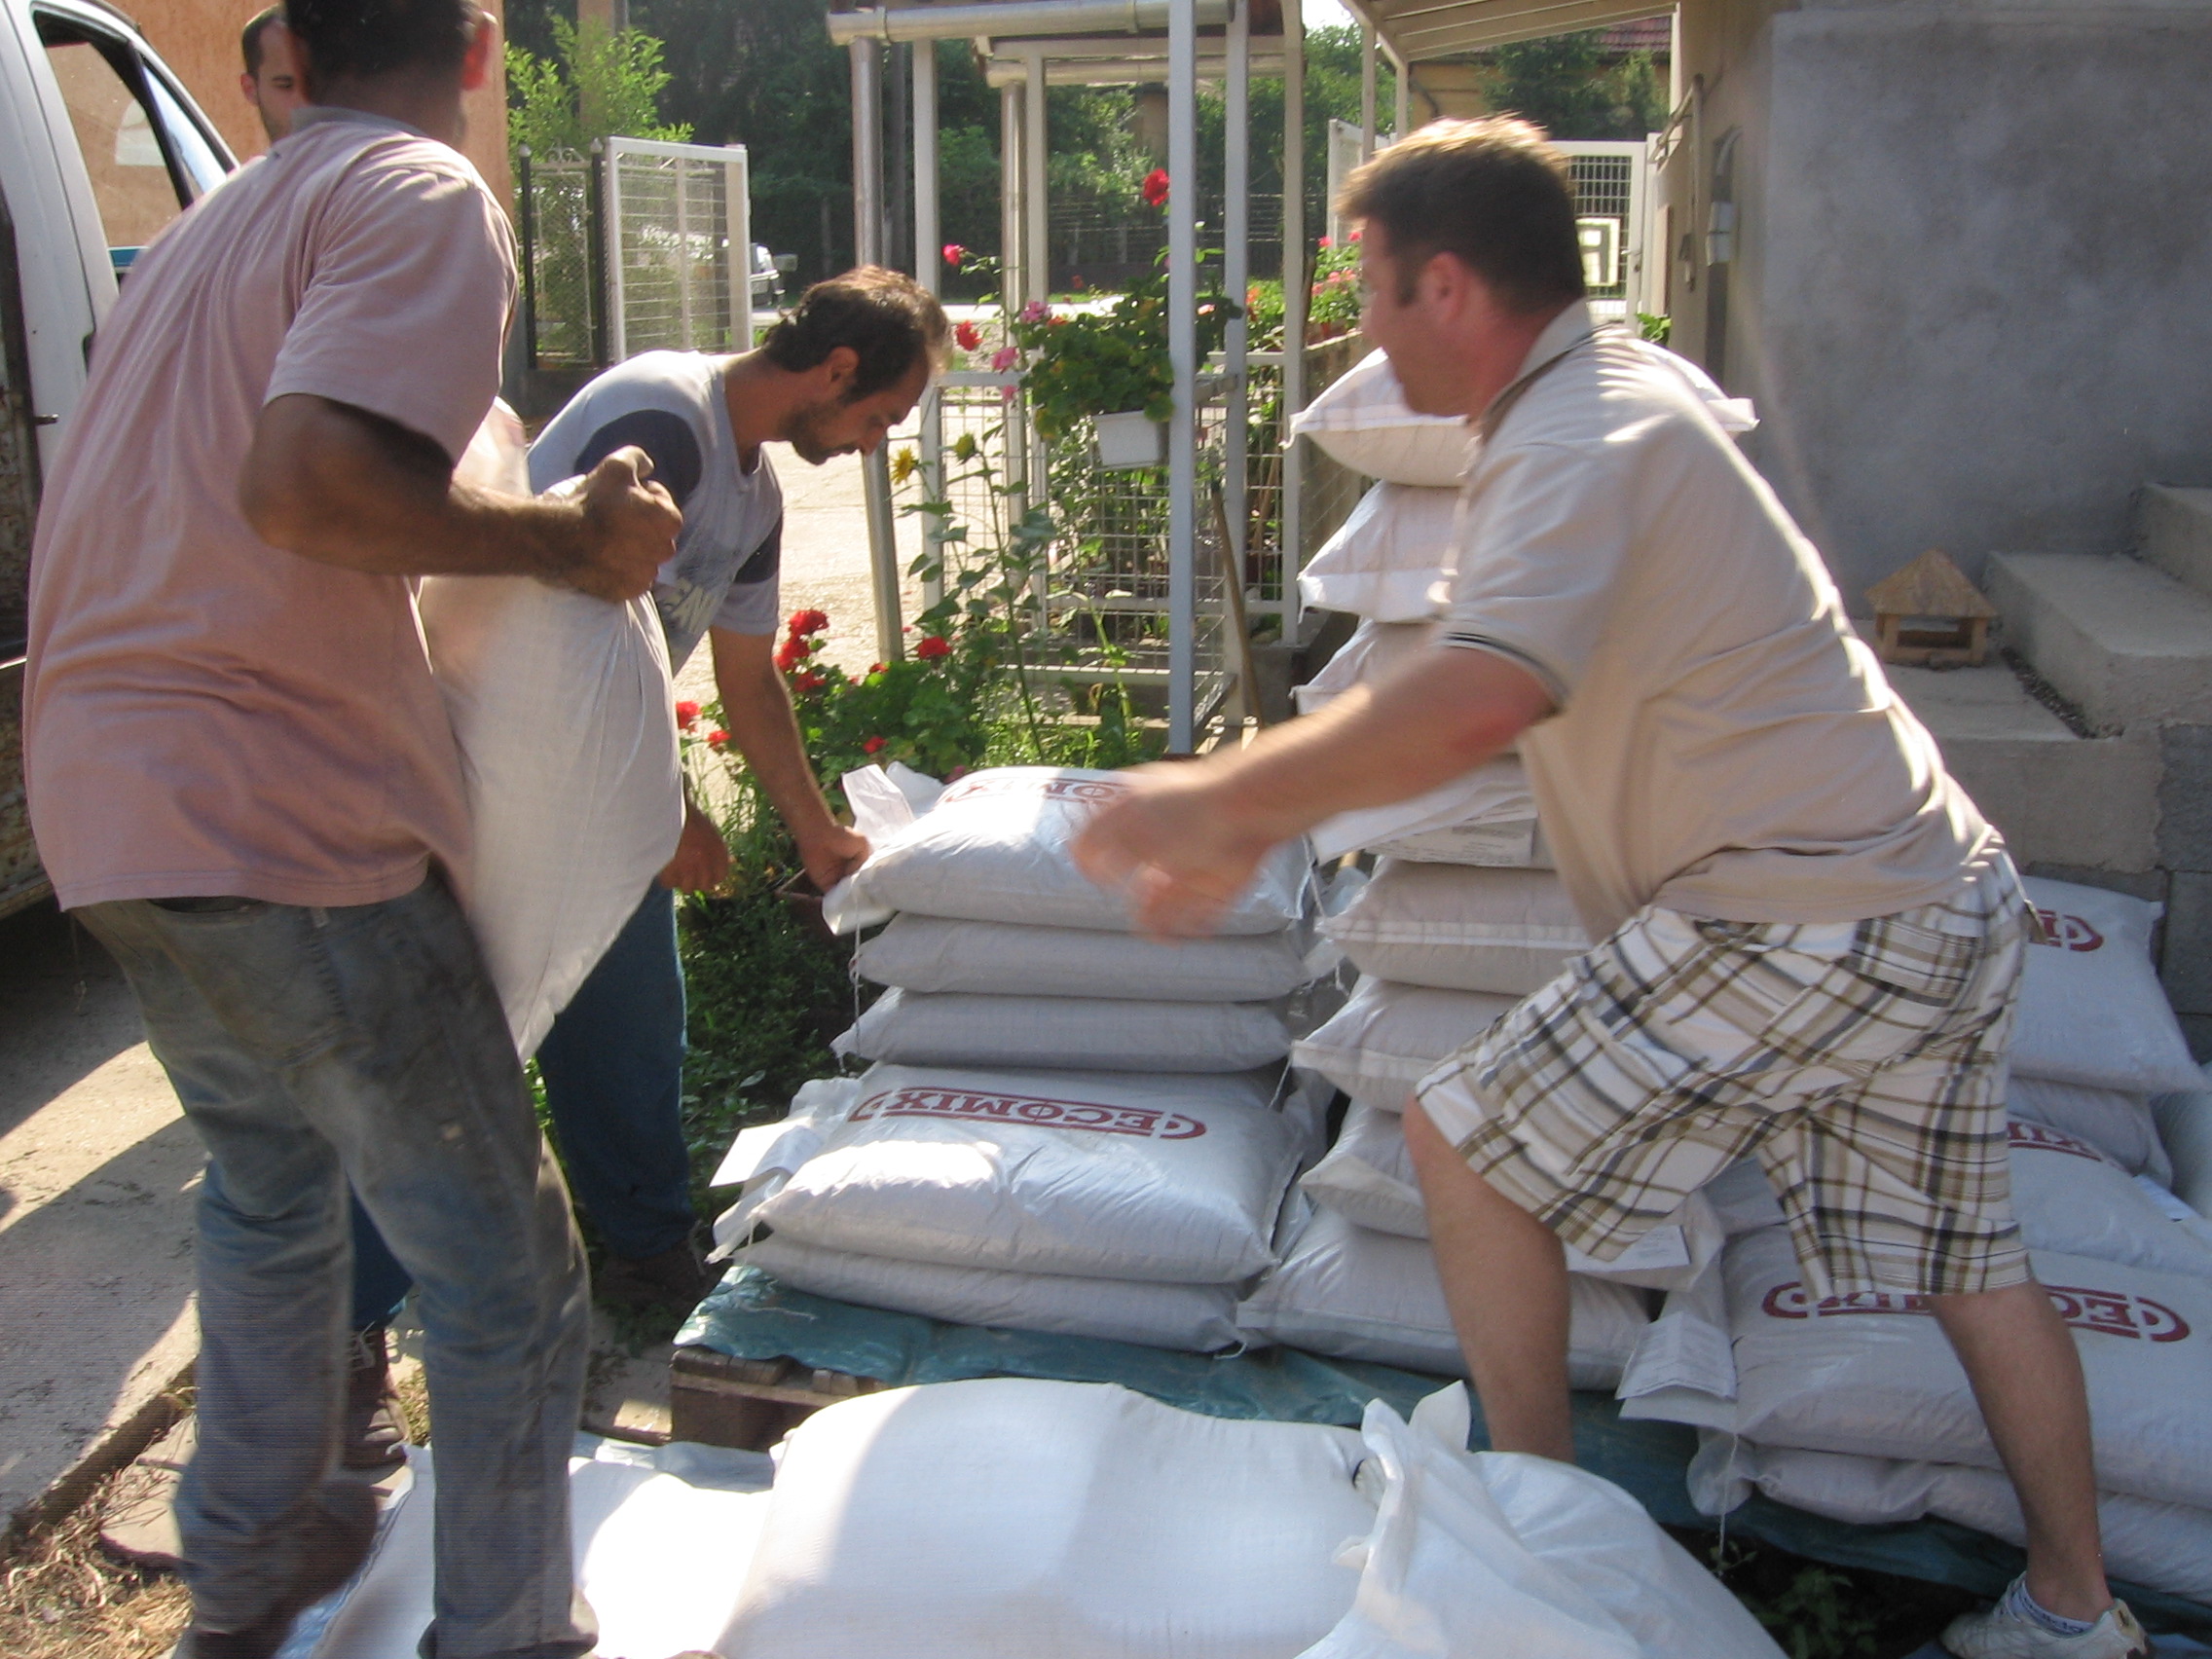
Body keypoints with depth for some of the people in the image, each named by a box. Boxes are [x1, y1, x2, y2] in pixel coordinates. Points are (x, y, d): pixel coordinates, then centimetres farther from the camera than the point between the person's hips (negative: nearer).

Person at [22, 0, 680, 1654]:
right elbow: (308, 480, -25)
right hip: (284, 819, -10)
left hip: (112, 803, 10)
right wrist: (570, 538, -13)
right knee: (508, 1273, 3)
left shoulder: (221, 217, 20)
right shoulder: (426, 197, -8)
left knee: (270, 1188, 28)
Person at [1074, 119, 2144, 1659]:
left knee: (1466, 1144, 2)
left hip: (1796, 926, -10)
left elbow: (1475, 704, -38)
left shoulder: (1581, 444, -18)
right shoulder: (1615, 391, 14)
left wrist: (1220, 794, -28)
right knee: (1969, 1262, 21)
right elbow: (1477, 692, 16)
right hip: (1948, 898, 10)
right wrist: (1251, 833, 11)